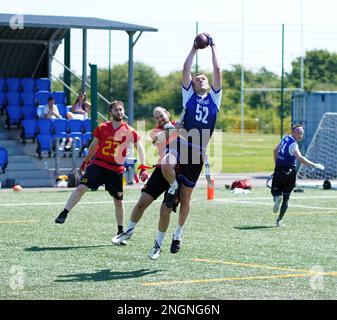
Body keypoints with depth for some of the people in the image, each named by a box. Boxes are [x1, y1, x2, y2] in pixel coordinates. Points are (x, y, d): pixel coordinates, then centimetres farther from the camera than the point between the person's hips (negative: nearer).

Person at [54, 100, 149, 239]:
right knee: (81, 187, -19)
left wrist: (143, 169, -13)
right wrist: (85, 161, 24)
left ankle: (121, 231, 22)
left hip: (116, 169, 0)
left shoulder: (129, 131, -3)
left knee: (118, 201, 7)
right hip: (98, 164, 0)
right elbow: (93, 146, 15)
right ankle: (63, 214, -16)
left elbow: (140, 148, -4)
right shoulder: (102, 128, 1)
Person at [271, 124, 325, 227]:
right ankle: (279, 220, 4)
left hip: (278, 170, 6)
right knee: (286, 198, 7)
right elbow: (299, 158, -34)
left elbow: (275, 150, 20)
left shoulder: (285, 138, 6)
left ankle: (277, 197, -17)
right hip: (289, 172, -6)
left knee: (275, 191, 19)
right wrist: (314, 165, -36)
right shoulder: (293, 144, -18)